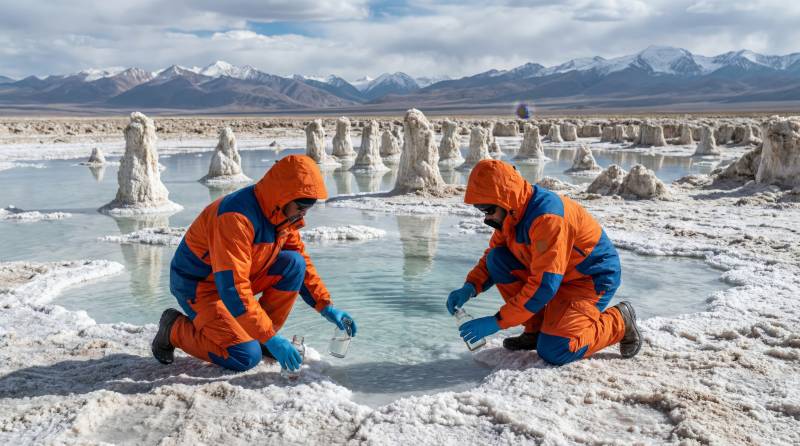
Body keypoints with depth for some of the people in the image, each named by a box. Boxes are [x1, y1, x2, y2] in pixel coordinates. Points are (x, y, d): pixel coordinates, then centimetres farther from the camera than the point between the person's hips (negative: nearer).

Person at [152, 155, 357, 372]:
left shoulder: (283, 212, -6)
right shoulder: (237, 217, -33)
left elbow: (302, 263, 6)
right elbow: (233, 288, -35)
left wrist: (326, 307, -4)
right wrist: (270, 338, -34)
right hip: (198, 284, -8)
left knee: (294, 264, -12)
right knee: (247, 356, -20)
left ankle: (260, 337, 0)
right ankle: (174, 328, 2)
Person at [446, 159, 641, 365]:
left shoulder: (547, 217, -33)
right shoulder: (511, 212, -6)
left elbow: (544, 285, -34)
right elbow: (493, 255, 5)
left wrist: (497, 322, -32)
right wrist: (470, 287, -14)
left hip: (593, 278, -8)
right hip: (556, 273, 8)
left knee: (553, 351, -20)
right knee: (497, 259, -11)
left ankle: (620, 322, 4)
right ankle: (535, 329, 2)